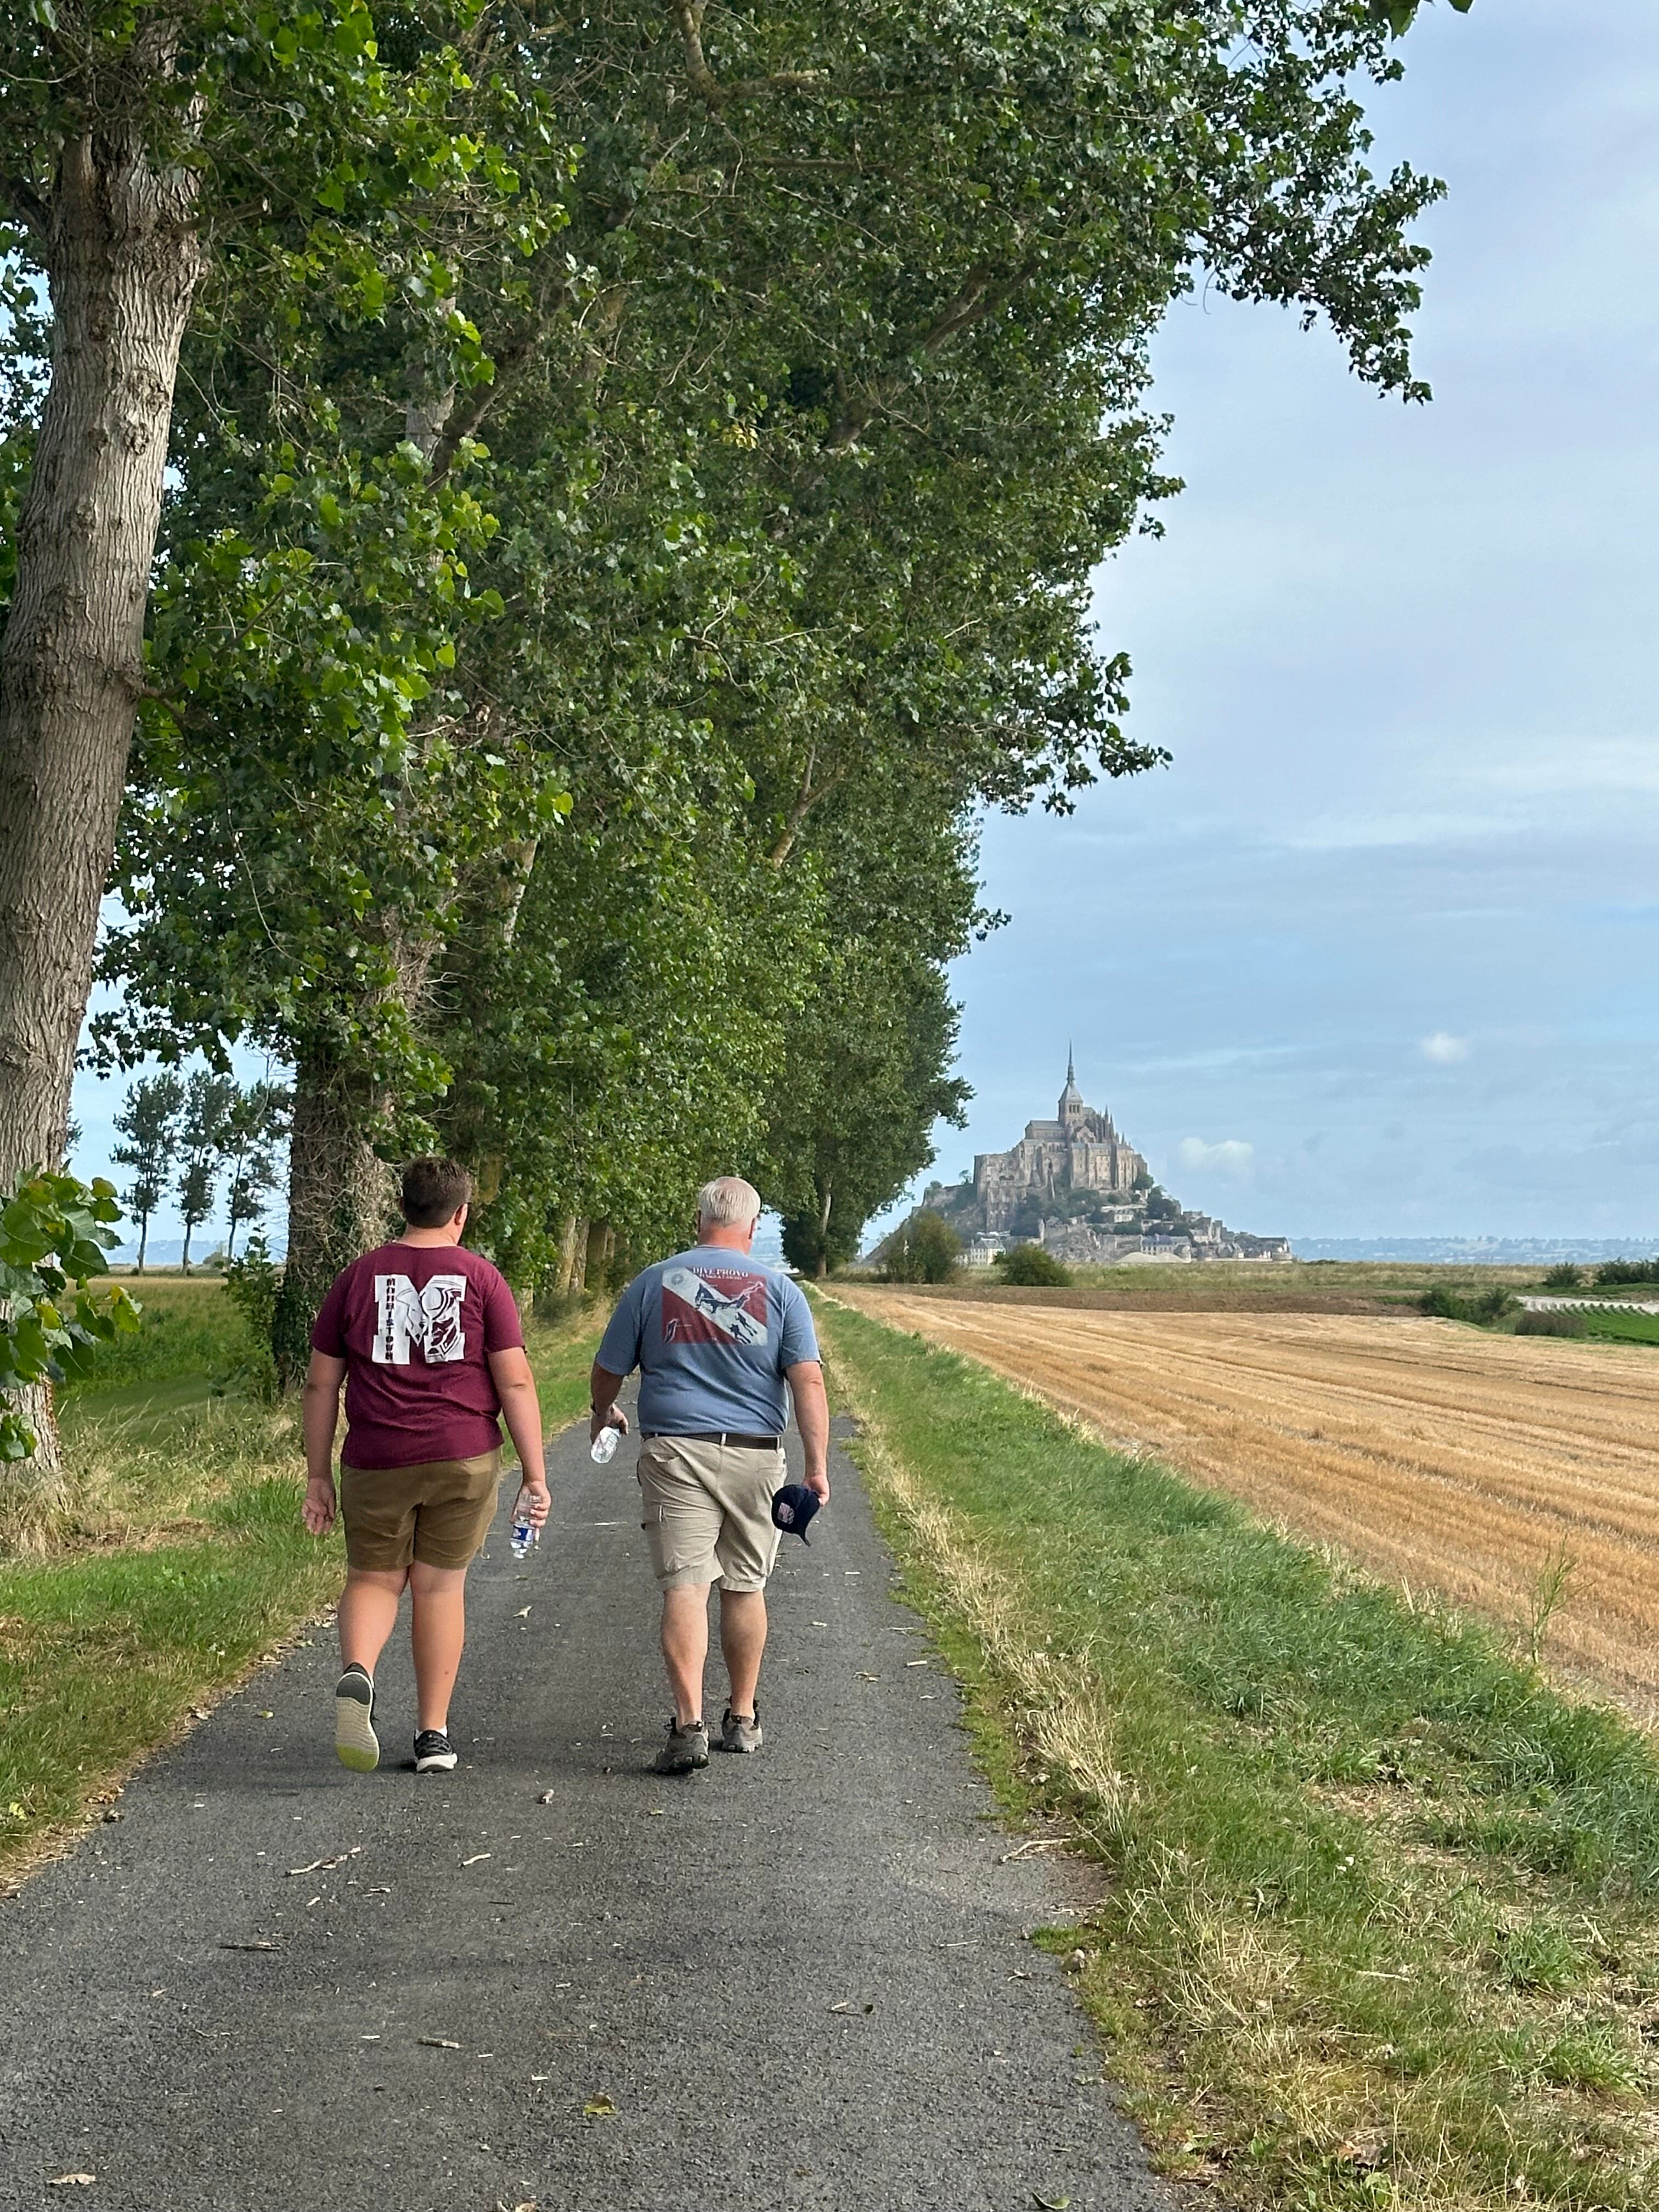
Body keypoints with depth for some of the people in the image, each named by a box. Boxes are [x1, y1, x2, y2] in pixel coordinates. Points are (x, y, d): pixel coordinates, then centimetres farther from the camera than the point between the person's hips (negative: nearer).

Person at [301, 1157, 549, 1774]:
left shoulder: (359, 1277, 6)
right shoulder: (480, 1278, 1)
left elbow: (321, 1384, 6)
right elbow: (515, 1382, -4)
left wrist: (318, 1476, 13)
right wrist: (535, 1476, 0)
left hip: (376, 1463, 1)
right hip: (464, 1459, -1)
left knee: (374, 1580, 15)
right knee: (440, 1587, 11)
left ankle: (357, 1674, -15)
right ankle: (433, 1734, 14)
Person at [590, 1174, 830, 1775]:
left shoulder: (653, 1283, 3)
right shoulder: (779, 1291, 2)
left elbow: (608, 1369, 10)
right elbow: (809, 1381, -6)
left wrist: (604, 1415, 30)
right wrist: (818, 1466, -6)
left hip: (675, 1453, -1)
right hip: (754, 1456, 1)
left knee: (685, 1586, -6)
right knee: (745, 1587, 14)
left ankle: (689, 1724, -17)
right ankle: (743, 1719, 24)